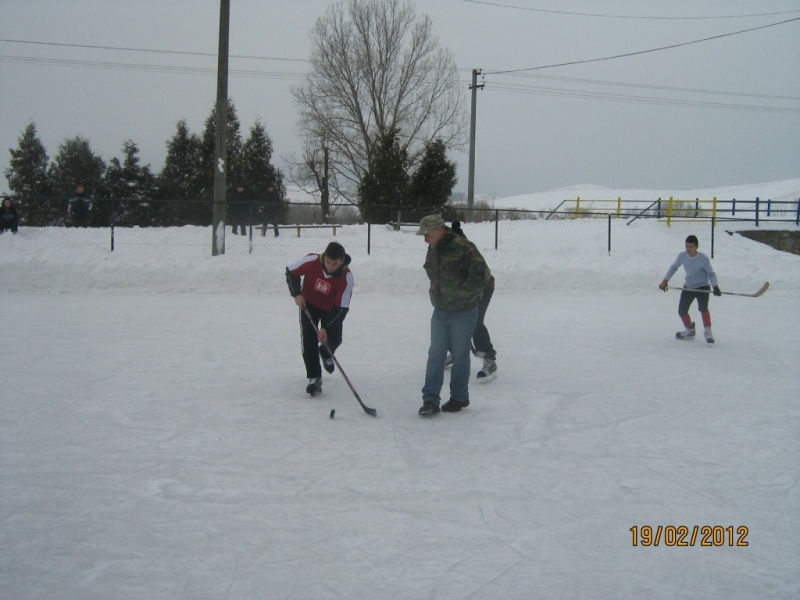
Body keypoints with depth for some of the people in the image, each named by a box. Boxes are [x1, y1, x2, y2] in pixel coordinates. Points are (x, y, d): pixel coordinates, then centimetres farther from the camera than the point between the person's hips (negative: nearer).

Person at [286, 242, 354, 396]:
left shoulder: (346, 277, -31)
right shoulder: (311, 261, -30)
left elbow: (341, 307, -28)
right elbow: (291, 272, -10)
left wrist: (326, 327, -33)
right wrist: (296, 294, -17)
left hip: (332, 309, 0)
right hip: (309, 304, 0)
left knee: (334, 339, -11)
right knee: (308, 341, -11)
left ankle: (325, 353, 27)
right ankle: (314, 377, -2)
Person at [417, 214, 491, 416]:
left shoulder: (463, 248, -21)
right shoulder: (433, 250, 6)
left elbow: (481, 275, -23)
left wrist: (461, 294, -17)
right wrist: (436, 294, 10)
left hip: (463, 313, -7)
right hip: (440, 311, 7)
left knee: (460, 356, 6)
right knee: (435, 354, 2)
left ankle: (459, 397, 21)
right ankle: (430, 399, 5)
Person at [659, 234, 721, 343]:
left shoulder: (703, 259, -22)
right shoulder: (682, 256, -11)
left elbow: (711, 274, -11)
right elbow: (673, 267, 7)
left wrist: (715, 287, -25)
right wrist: (665, 281, 4)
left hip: (703, 287, -5)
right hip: (688, 287, 5)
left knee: (703, 308, -27)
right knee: (682, 311, 4)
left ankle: (707, 330, -16)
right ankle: (690, 330, 27)